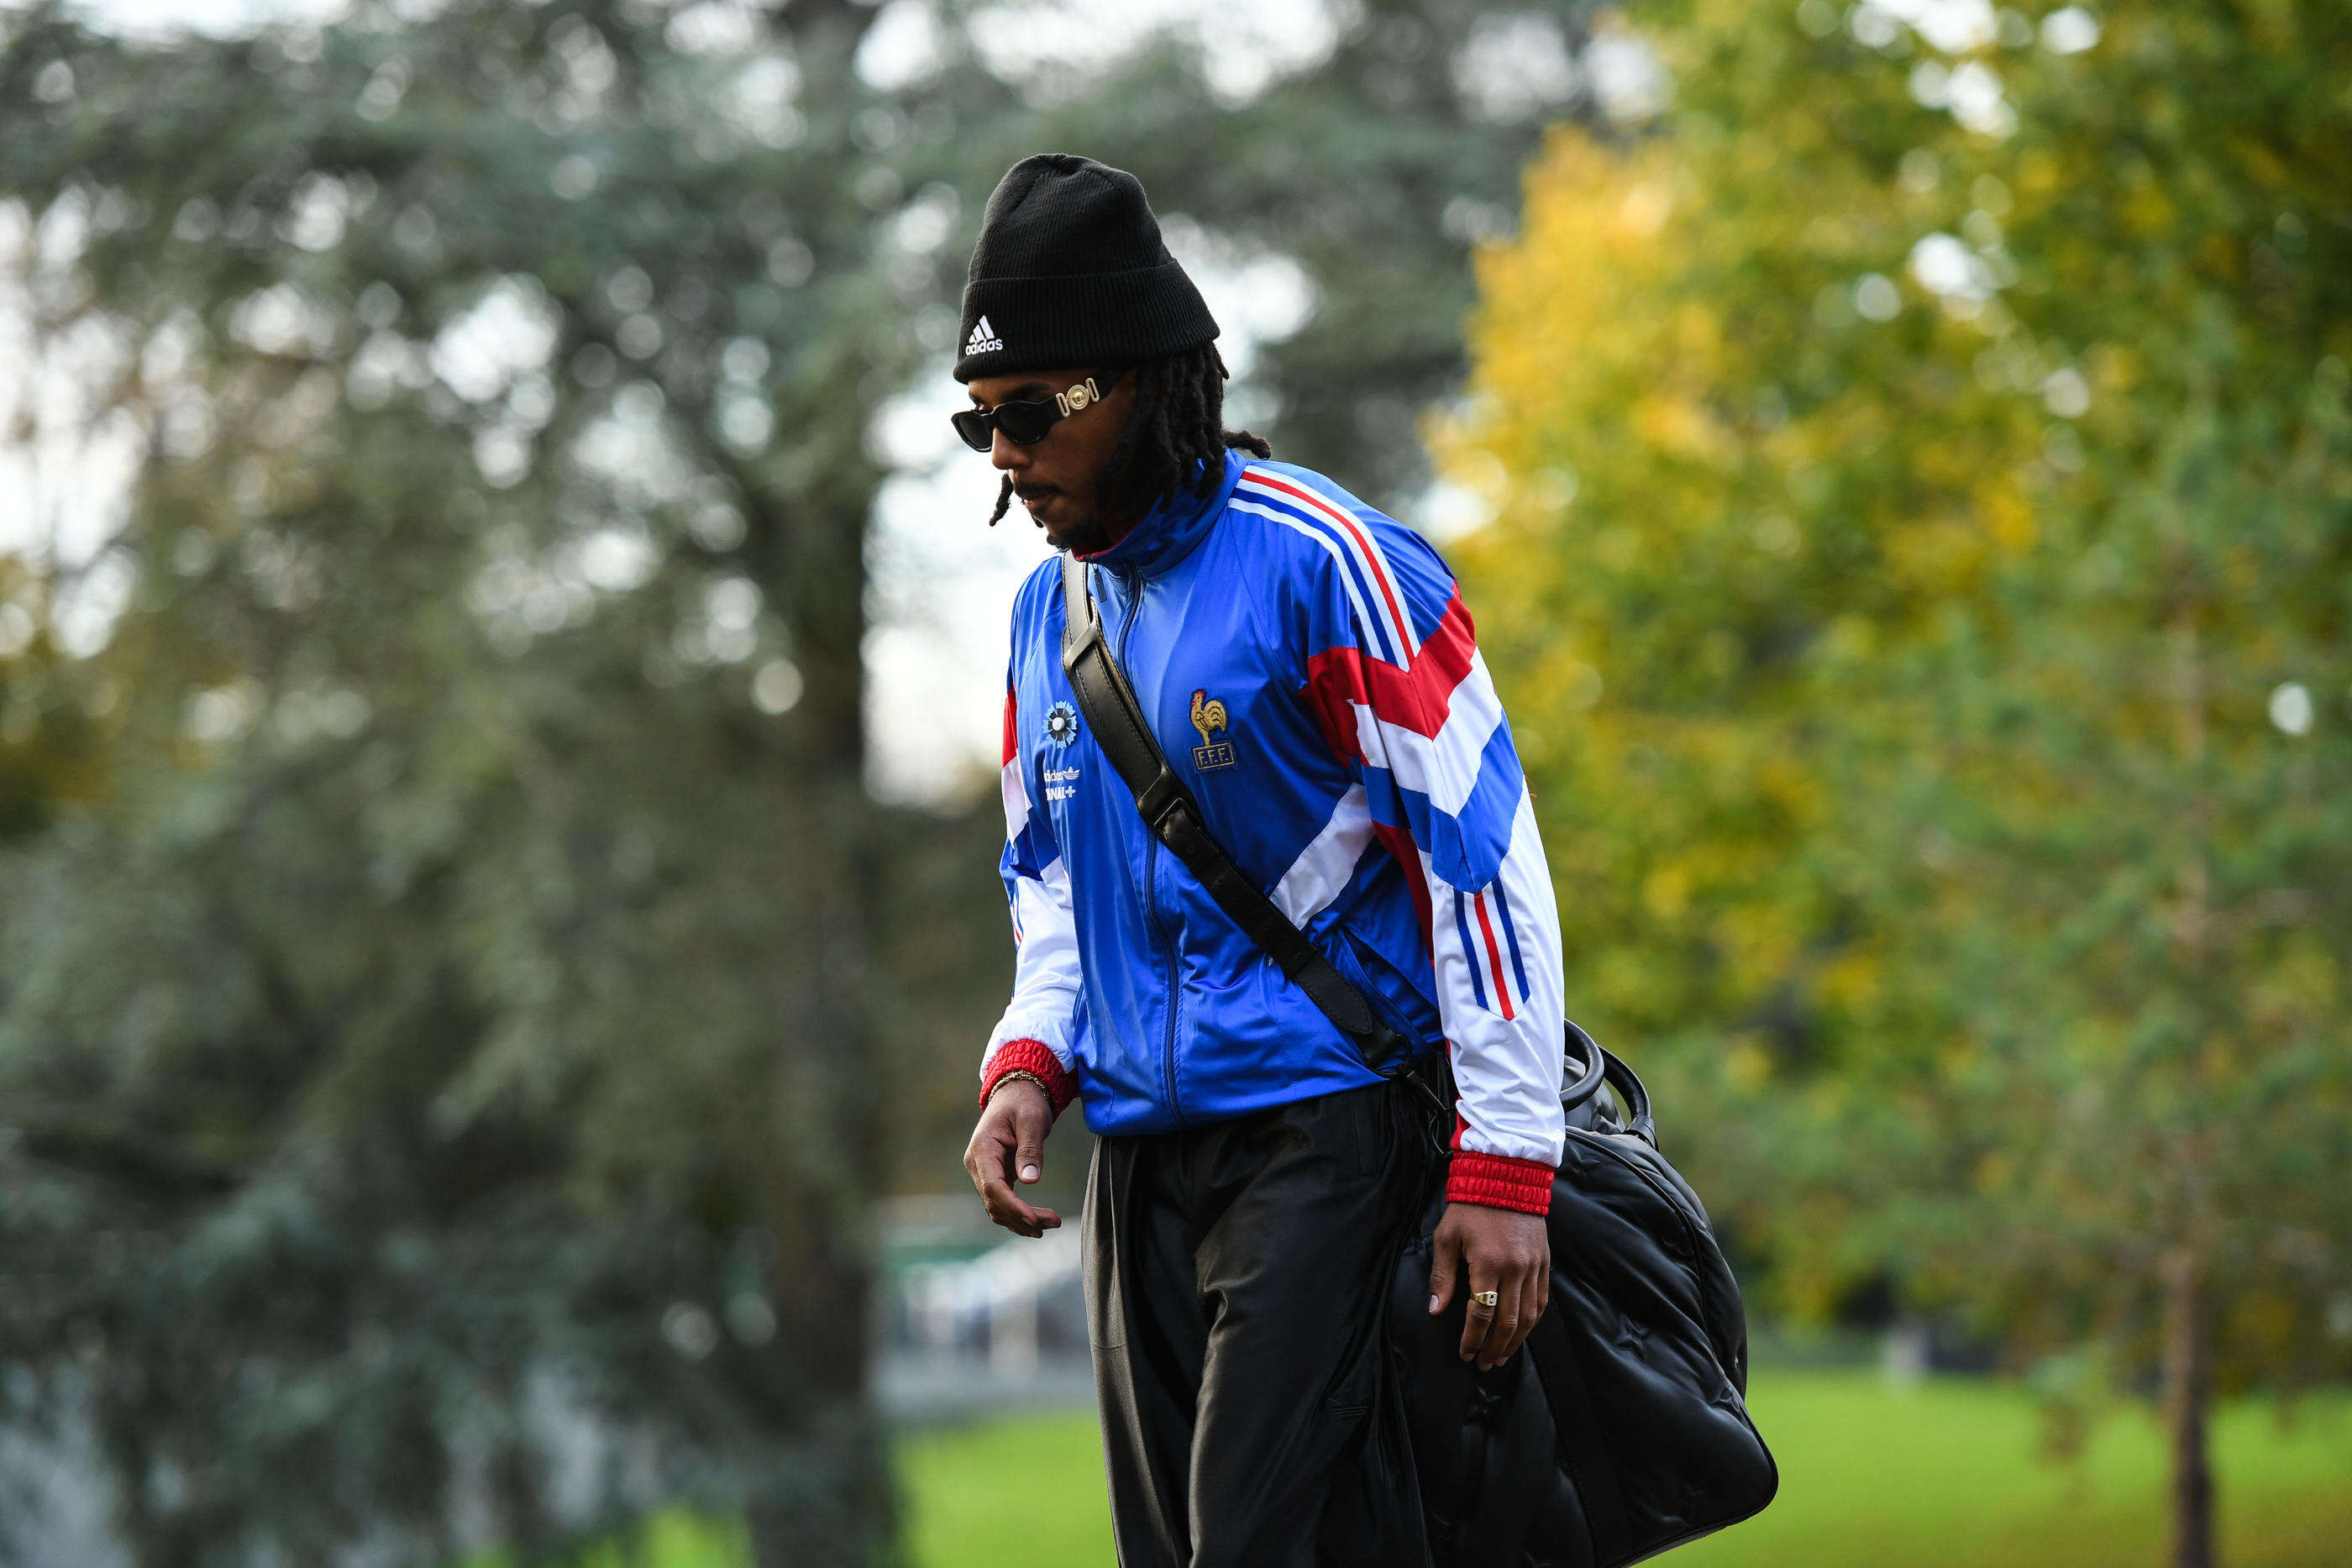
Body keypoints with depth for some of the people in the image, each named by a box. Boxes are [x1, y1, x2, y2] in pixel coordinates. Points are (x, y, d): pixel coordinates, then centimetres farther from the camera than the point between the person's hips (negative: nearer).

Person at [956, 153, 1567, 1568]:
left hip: (1322, 1127, -8)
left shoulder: (1323, 563, -11)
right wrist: (1031, 1061, 5)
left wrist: (1505, 1168, -18)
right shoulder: (1051, 612, 13)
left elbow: (1485, 857, -14)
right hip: (1138, 1152, 8)